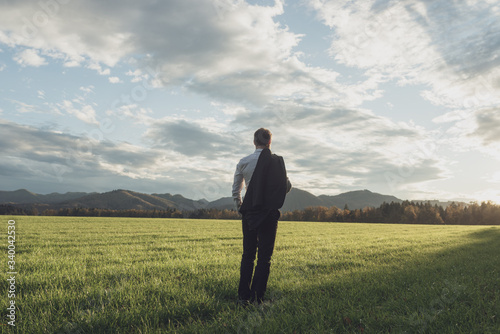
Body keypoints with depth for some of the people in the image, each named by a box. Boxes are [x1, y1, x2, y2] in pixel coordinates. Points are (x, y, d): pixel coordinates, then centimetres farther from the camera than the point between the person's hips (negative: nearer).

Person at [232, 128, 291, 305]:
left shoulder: (243, 162, 0)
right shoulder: (277, 161, -5)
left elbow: (236, 189, 7)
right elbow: (287, 186, 4)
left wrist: (240, 208, 22)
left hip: (249, 212, 2)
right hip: (270, 214, -2)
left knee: (248, 254, 13)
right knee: (265, 256, 6)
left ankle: (243, 296, 14)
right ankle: (257, 298, 6)